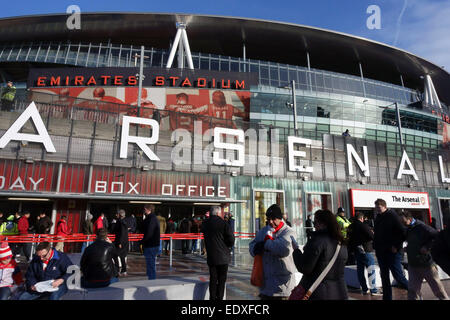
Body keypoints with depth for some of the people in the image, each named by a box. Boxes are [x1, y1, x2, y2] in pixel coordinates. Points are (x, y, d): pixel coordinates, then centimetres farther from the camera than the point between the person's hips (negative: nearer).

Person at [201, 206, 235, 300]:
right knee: (221, 280, 8)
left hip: (210, 256, 4)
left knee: (213, 279, 14)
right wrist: (228, 246, 3)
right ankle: (219, 297, 12)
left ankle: (212, 297, 17)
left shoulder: (204, 224, 1)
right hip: (223, 256, -4)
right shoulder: (223, 223, -14)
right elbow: (231, 239, -13)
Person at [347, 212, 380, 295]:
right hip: (366, 250, -7)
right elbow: (372, 236, -17)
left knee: (360, 270, 12)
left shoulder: (350, 227, 6)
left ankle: (364, 289, 20)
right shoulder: (363, 225, -16)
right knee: (371, 270, 1)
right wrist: (372, 233, 3)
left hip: (356, 251, 7)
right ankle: (373, 290, 4)